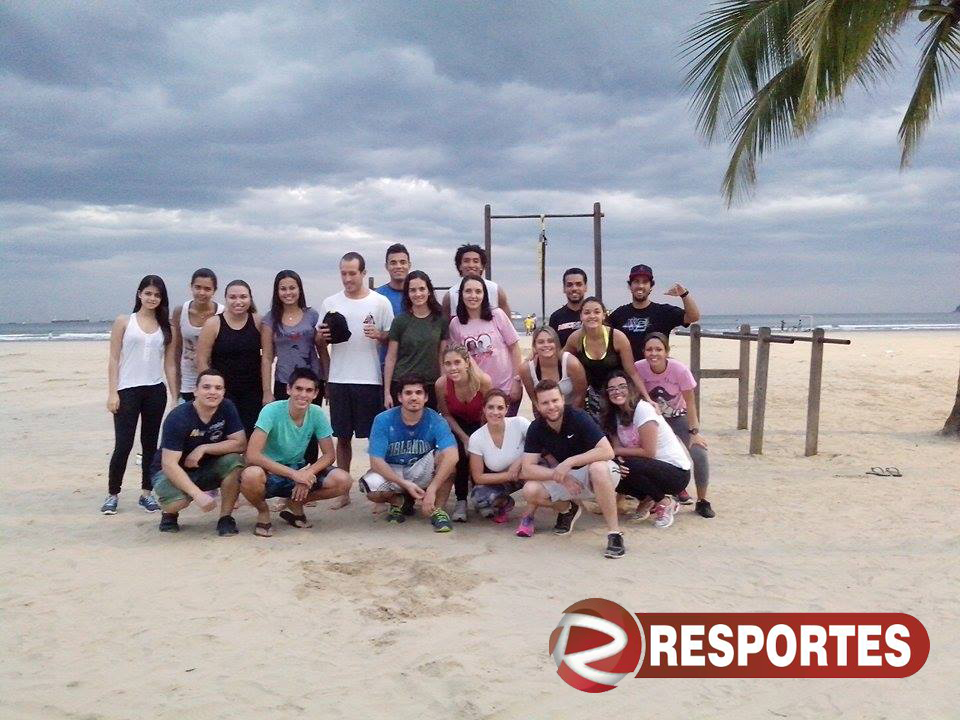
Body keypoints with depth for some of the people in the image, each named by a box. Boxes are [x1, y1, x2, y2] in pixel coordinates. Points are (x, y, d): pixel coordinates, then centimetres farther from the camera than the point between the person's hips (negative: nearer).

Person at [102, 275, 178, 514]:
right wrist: (112, 393, -8)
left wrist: (175, 398, 5)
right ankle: (112, 494, 9)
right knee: (123, 444, -4)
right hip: (128, 390, -3)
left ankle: (146, 492, 17)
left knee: (150, 443, 8)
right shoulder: (124, 322, 3)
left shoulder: (166, 328, 9)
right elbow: (114, 360, 0)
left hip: (155, 391, 3)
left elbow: (170, 365, 9)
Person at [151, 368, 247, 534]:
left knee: (234, 461, -26)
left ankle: (226, 517, -8)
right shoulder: (178, 418, -25)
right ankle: (170, 513, 5)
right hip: (174, 471, -4)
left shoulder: (227, 408, -12)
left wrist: (203, 448, -26)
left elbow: (240, 443, -16)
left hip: (206, 468, 4)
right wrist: (198, 494, -38)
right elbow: (169, 464, -29)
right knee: (177, 501, -34)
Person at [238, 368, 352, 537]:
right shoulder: (272, 411, -21)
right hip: (270, 472, -4)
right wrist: (294, 474, -32)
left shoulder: (317, 414, -10)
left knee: (342, 481, -20)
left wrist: (308, 473, -24)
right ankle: (263, 512, -2)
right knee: (251, 476, -39)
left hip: (299, 471, 4)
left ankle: (295, 504, 8)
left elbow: (329, 455, -3)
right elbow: (252, 455, -29)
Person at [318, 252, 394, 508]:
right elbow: (319, 341, 15)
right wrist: (322, 336, -8)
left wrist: (379, 335, -18)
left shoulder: (380, 302, 0)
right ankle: (343, 491, 20)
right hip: (338, 380, 3)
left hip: (370, 380, -3)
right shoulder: (330, 303, 8)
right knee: (342, 437, 10)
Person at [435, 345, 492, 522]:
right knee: (460, 454, -23)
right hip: (457, 426, 0)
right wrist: (464, 438, -15)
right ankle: (461, 501, -6)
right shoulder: (441, 384, -28)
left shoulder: (483, 381, -33)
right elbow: (446, 414, -11)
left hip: (480, 425, 0)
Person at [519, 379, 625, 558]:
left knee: (598, 467, -39)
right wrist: (558, 475, -27)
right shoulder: (536, 428, -9)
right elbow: (527, 469, -13)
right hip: (566, 479, 4)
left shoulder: (578, 417, -21)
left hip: (592, 476, -4)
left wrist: (570, 462, -33)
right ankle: (567, 509, 10)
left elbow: (607, 451, -29)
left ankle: (615, 533, -29)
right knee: (530, 490, -21)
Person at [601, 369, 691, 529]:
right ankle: (648, 499, 6)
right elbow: (617, 449, -3)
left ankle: (665, 503, -7)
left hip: (676, 472, -7)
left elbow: (648, 452, -20)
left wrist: (616, 451, -13)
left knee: (628, 466, -30)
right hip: (650, 467, 7)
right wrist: (616, 460, -26)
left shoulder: (643, 409, -17)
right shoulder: (614, 417, 6)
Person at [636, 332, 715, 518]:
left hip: (678, 417, -1)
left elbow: (690, 402, -16)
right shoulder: (638, 368, -22)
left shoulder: (679, 369, -26)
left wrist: (694, 432, -18)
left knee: (699, 454, -18)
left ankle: (702, 501, 2)